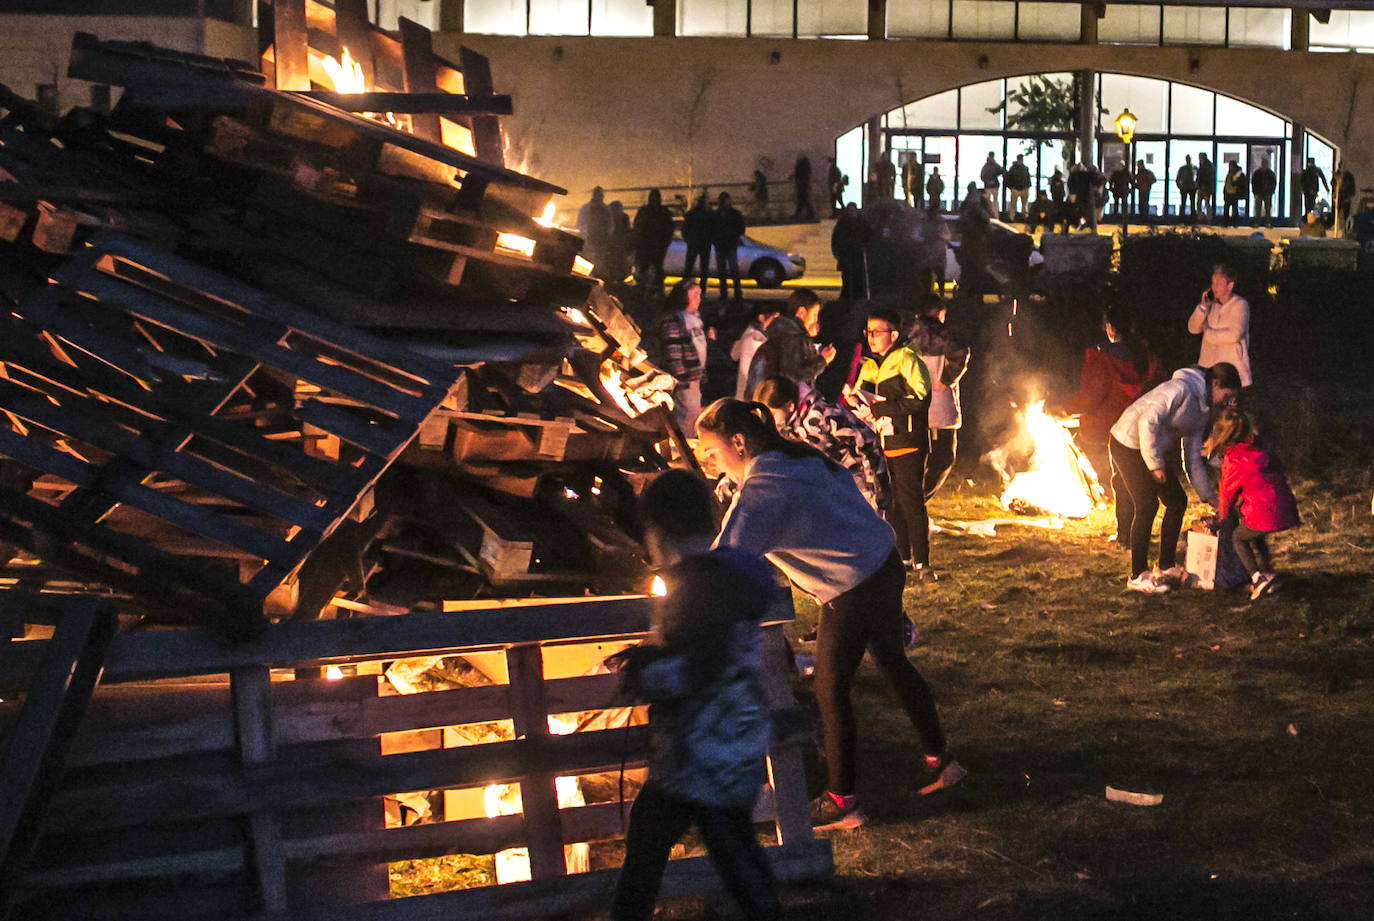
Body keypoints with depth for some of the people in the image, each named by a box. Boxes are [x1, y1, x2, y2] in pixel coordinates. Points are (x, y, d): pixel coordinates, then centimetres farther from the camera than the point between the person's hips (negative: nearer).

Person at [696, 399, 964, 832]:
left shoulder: (759, 492, -22)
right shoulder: (798, 457, 6)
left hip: (853, 592, -10)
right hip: (886, 565, 10)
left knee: (831, 690, 4)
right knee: (893, 661, 24)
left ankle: (842, 802, 15)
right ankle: (938, 760, 38)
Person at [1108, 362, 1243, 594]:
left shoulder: (1201, 410, 11)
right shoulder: (1181, 388, -19)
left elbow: (1193, 459, 15)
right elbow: (1148, 421, -27)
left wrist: (1209, 496, 11)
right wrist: (1156, 464, -23)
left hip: (1155, 450, 10)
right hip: (1129, 444, -10)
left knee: (1177, 501, 8)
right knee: (1147, 506, -10)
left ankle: (1166, 567, 18)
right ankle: (1138, 576, -1)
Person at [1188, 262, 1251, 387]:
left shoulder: (1240, 305, -8)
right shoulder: (1211, 303, 10)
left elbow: (1235, 335, -19)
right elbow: (1193, 328, 6)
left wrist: (1208, 334, -7)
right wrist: (1203, 306, -7)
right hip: (1209, 365, 5)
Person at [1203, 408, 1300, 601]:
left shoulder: (1232, 460, -8)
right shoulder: (1261, 449, 13)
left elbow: (1228, 491, 5)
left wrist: (1223, 516, 25)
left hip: (1264, 515, -7)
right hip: (1286, 511, 7)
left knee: (1238, 537, 16)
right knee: (1256, 536, 31)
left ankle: (1258, 578, 0)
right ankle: (1268, 576, 27)